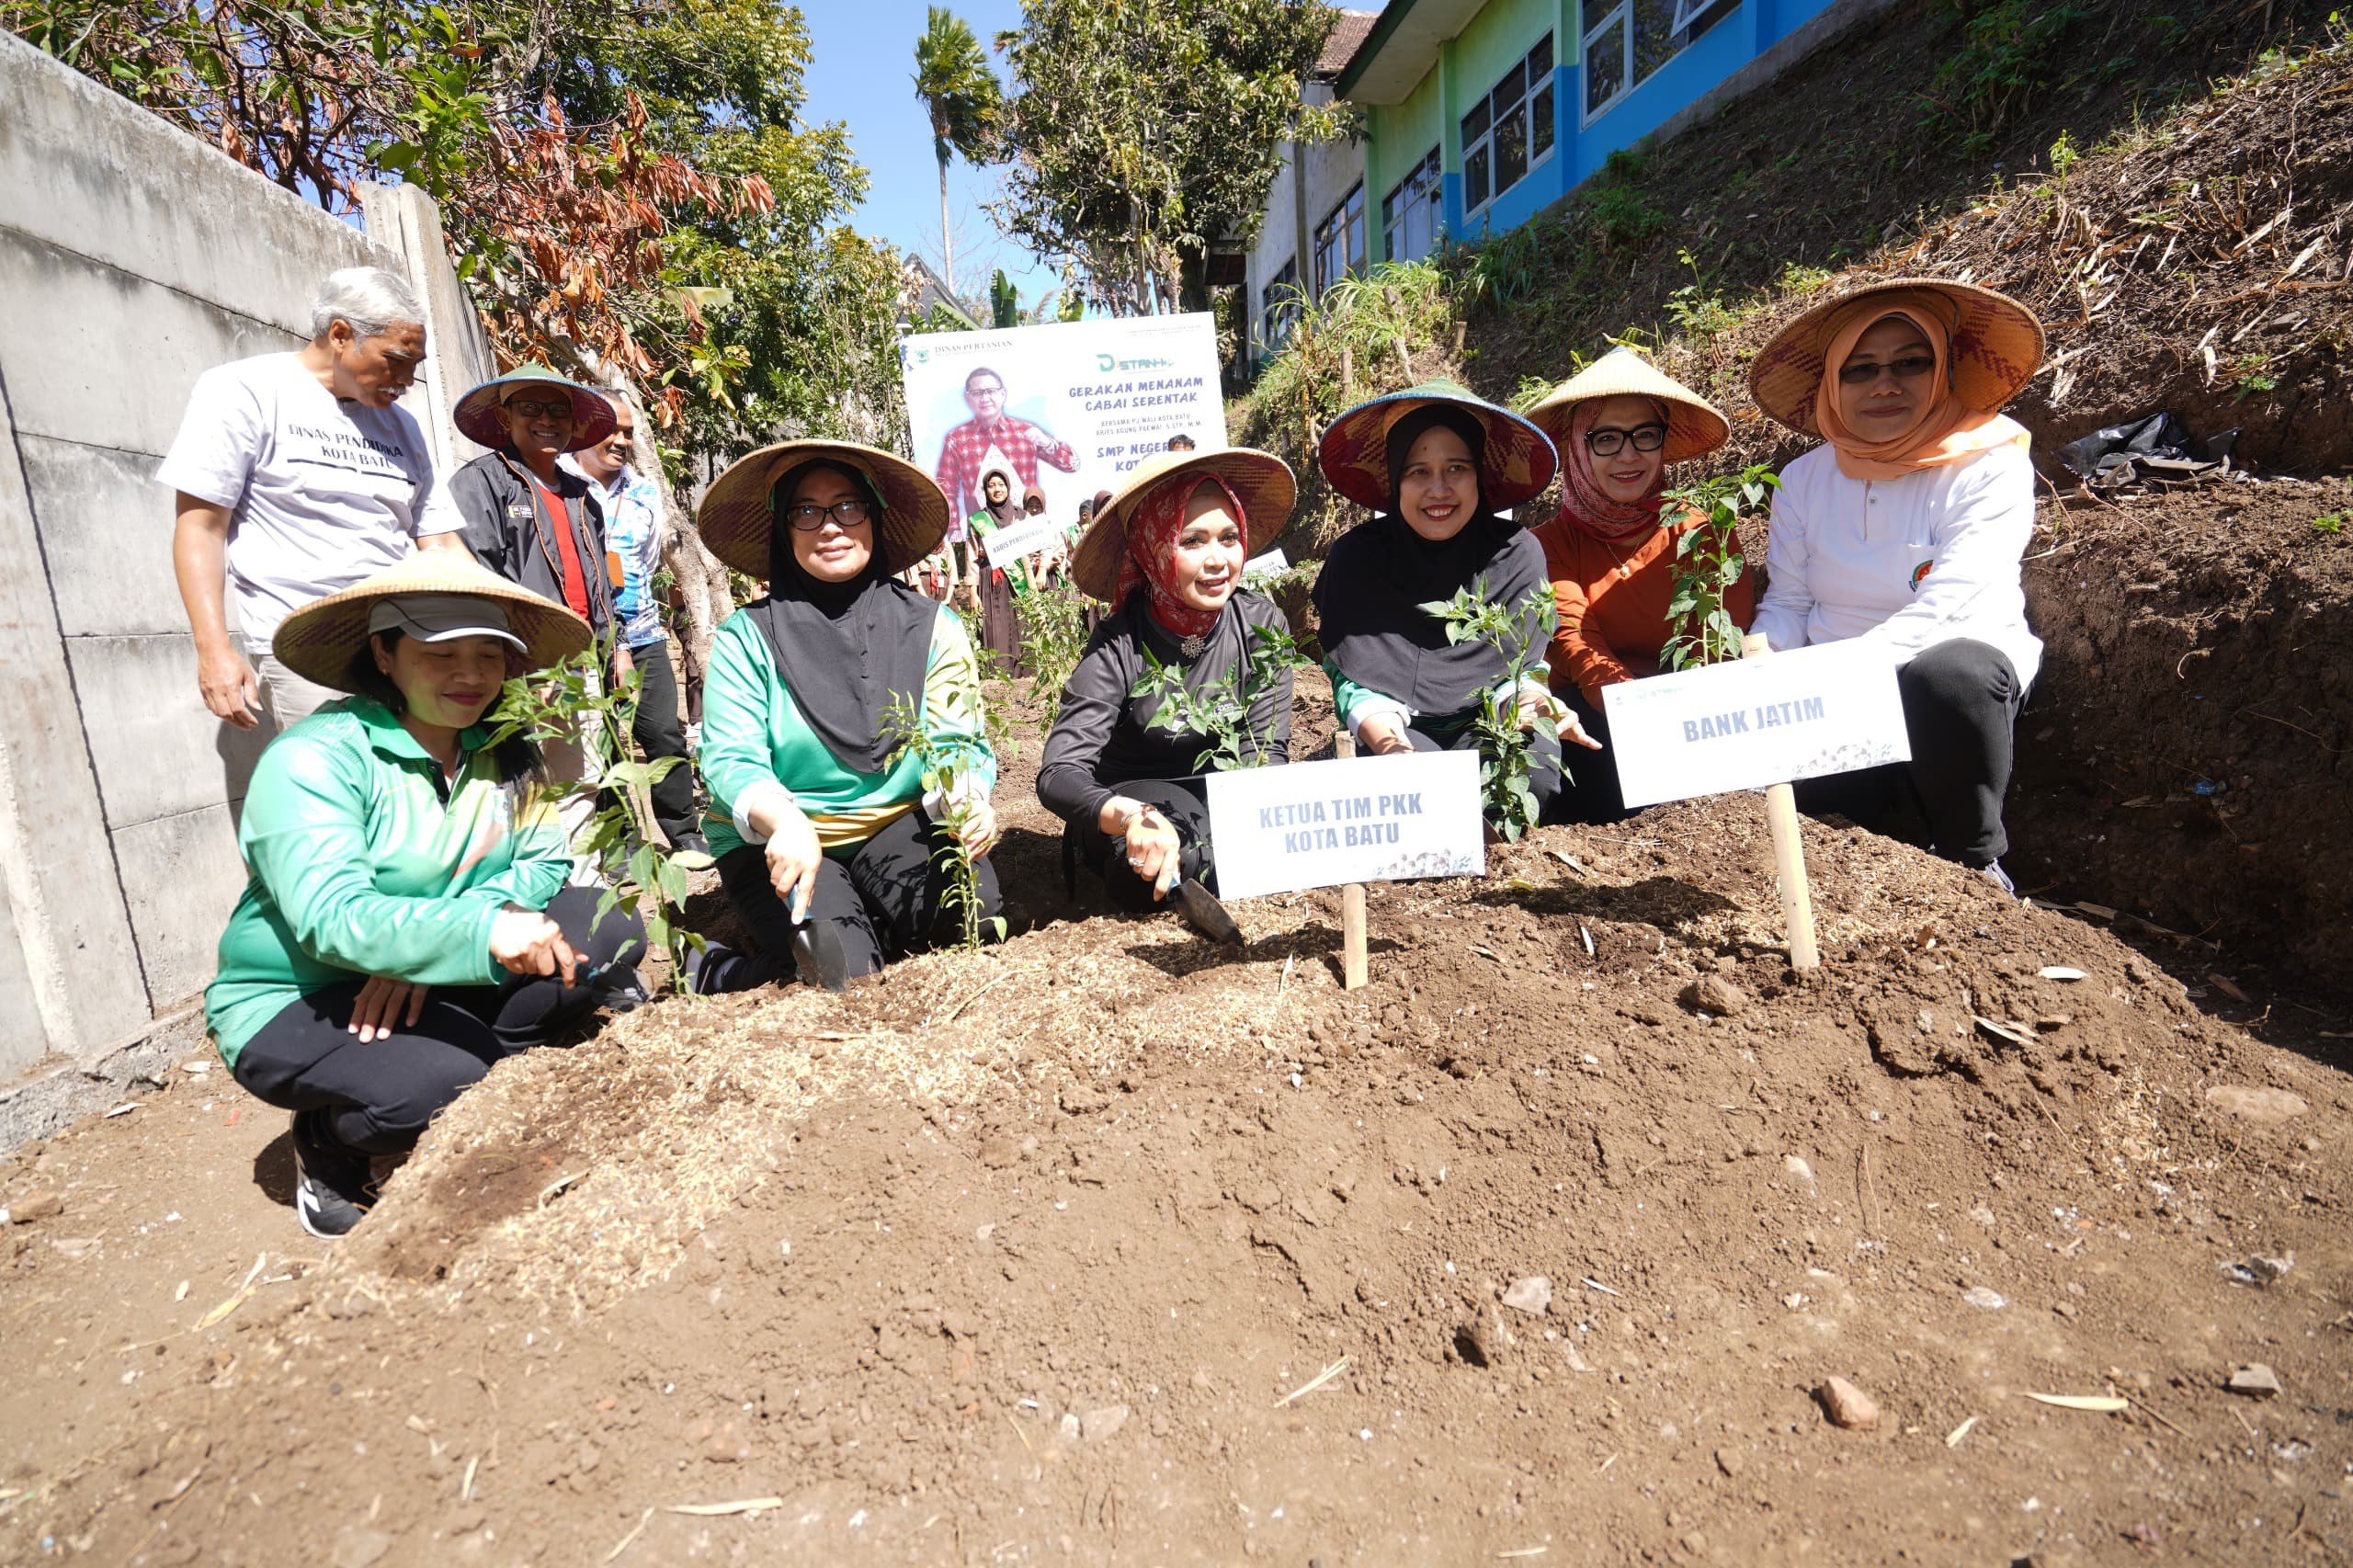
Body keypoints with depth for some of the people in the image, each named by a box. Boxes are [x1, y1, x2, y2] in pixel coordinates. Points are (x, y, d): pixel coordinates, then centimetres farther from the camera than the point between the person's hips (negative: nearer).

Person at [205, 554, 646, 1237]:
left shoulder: (503, 751, 0)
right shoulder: (314, 758, -19)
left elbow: (544, 863, -9)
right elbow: (331, 917, -31)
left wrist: (422, 945, -24)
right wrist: (478, 929, -47)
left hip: (433, 983, 5)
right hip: (299, 1000, -5)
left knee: (610, 929, -14)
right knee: (436, 1081, -33)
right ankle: (326, 1144, 3)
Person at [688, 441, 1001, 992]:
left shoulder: (932, 627, -1)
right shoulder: (748, 636, -6)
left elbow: (955, 745, -7)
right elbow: (730, 761, -13)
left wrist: (965, 800, -31)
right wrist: (786, 822, -36)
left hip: (896, 826, 2)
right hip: (780, 841, -1)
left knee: (969, 896, -29)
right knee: (845, 971, -24)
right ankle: (718, 971, 7)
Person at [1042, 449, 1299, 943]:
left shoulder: (1261, 624, -12)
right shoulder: (1119, 646, -22)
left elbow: (1265, 752, -11)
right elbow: (1059, 773, -29)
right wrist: (1133, 817, -51)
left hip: (1223, 800, 4)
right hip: (1134, 801, -4)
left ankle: (1181, 880, -4)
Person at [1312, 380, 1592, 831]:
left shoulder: (1516, 552, -2)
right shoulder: (1357, 556, -4)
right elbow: (1355, 677, -6)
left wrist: (1537, 708, -27)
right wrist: (1387, 742, -28)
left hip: (1485, 729, 2)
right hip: (1401, 732, -1)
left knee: (1535, 766, -32)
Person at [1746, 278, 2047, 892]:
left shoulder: (1991, 464, -7)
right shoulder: (1804, 479, 7)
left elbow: (1940, 611, -20)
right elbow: (1786, 604, 6)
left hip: (1966, 675, -1)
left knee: (1950, 672, -39)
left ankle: (1975, 862, -13)